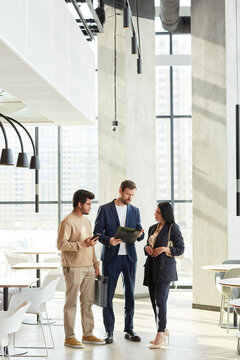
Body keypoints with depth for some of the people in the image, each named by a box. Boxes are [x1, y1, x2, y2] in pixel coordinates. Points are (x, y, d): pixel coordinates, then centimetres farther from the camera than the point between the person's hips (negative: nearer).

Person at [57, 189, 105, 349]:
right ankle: (69, 337, 2)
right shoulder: (67, 222, -10)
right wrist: (82, 244, -21)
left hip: (89, 268, 8)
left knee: (88, 301, 10)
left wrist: (96, 264, 18)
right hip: (73, 268, -8)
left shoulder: (87, 221, 17)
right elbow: (61, 244, -16)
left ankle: (88, 334, 19)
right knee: (71, 303, -3)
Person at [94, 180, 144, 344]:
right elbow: (97, 232, -2)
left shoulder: (135, 211, 12)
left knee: (130, 294, 6)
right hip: (111, 257, -3)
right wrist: (108, 240, -21)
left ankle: (129, 330, 15)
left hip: (129, 257, 3)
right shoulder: (105, 209, 1)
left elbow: (140, 234, 11)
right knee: (108, 295, -1)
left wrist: (139, 234, -13)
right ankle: (109, 331, 7)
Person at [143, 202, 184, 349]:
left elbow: (180, 249, -5)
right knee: (154, 300, 8)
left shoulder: (173, 228, -5)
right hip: (152, 267, 7)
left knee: (160, 300, -13)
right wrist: (147, 248, 2)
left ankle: (160, 336, -11)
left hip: (164, 268, -7)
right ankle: (164, 332, 19)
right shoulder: (153, 228, 15)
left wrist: (164, 249, -18)